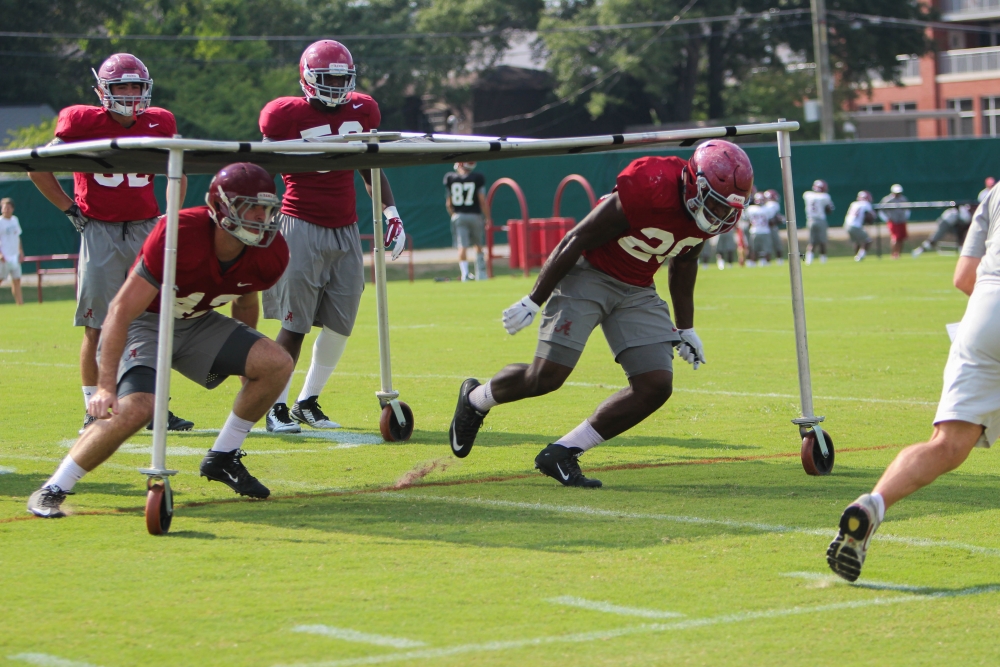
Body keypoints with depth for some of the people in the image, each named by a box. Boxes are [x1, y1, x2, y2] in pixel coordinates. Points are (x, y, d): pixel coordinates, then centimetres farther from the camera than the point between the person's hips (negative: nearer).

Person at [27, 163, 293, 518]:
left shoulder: (268, 255, -16)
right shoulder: (179, 235, -34)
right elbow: (121, 311, -31)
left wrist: (245, 354, 23)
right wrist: (106, 386, -35)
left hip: (198, 323, 6)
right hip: (143, 324, -6)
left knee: (277, 364, -10)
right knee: (137, 407, -30)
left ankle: (222, 458, 7)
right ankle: (52, 491, -16)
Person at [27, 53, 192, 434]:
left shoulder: (158, 125, 4)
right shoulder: (83, 124, -6)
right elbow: (39, 170, 3)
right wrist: (70, 210, 0)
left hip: (147, 230, 3)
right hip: (100, 233, -3)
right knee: (97, 328, -2)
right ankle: (94, 411, 6)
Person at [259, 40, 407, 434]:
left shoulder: (361, 112, 7)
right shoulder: (287, 117, -7)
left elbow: (370, 169, 20)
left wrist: (391, 212, 12)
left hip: (345, 231, 5)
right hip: (302, 228, -5)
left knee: (340, 325, 3)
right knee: (294, 324, -7)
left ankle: (308, 402, 19)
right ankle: (277, 408, 4)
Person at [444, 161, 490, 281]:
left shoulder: (450, 178, -1)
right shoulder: (478, 178, -7)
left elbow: (448, 203, 5)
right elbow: (482, 200, -7)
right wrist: (487, 218, 1)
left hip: (458, 216, 0)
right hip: (475, 216, 0)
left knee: (462, 247, -3)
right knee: (478, 246, 17)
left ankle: (465, 273, -20)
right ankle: (481, 274, 21)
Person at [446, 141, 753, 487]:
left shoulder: (713, 213, -7)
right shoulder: (647, 190, -30)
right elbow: (576, 241, -21)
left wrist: (685, 328, 20)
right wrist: (533, 301, -16)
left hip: (637, 290, 7)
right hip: (588, 274, -7)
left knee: (656, 386, -8)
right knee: (545, 377, -11)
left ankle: (561, 453, 1)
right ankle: (475, 399, 22)